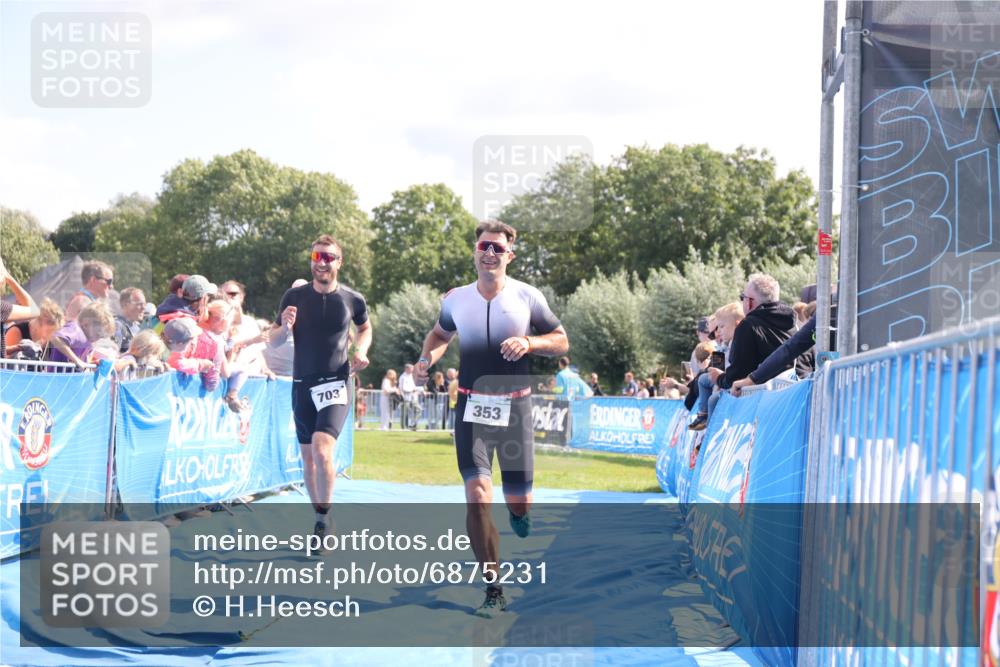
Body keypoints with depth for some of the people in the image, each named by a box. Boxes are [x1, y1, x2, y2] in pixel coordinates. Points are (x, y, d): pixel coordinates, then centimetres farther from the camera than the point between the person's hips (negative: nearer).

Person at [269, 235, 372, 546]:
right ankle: (319, 513, 27)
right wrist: (285, 328, -16)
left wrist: (361, 350, 0)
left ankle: (323, 519, -11)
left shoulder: (353, 299, -1)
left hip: (336, 383, -3)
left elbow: (365, 328, 21)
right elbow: (273, 343, 6)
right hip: (302, 384, 3)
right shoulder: (294, 297, 0)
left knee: (322, 447, -22)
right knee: (308, 456, 10)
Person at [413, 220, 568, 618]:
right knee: (477, 495, -14)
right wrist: (427, 360, 1)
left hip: (514, 407, 0)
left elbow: (562, 342, 5)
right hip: (471, 407, 0)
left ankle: (517, 510, 45)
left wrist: (529, 342, -14)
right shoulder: (456, 299, 3)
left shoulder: (527, 297, -2)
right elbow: (440, 334, 22)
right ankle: (494, 591, -9)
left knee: (519, 502, 3)